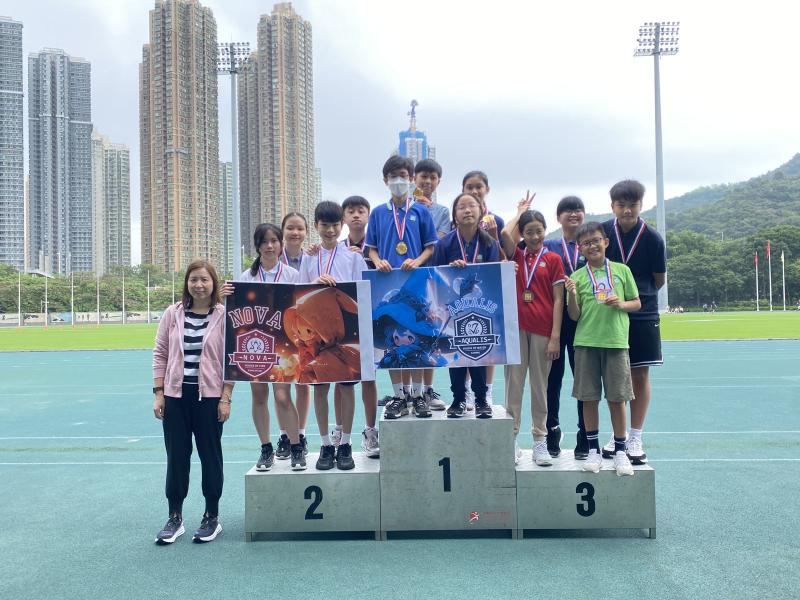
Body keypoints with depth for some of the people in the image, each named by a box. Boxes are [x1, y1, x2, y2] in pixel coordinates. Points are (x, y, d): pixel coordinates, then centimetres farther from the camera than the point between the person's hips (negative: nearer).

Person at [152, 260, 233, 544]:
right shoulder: (173, 313, 3)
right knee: (176, 456, 9)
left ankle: (212, 517, 20)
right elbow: (160, 354, 6)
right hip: (176, 395, 3)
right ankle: (175, 517, 21)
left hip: (209, 396, -2)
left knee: (210, 454, 7)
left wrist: (226, 398, -9)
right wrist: (158, 393, 1)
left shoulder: (224, 316, -4)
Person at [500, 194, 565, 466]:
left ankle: (540, 441, 14)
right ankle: (511, 438, 10)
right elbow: (505, 234, -13)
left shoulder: (553, 259, 3)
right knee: (513, 383, 4)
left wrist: (555, 337, -8)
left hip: (542, 330, -1)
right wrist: (521, 210, 5)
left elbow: (558, 300, -1)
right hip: (516, 327, 1)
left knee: (539, 385, 7)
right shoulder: (516, 256, 8)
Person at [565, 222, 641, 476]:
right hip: (586, 343, 0)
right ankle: (593, 450, 18)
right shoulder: (577, 276, 4)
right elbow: (574, 315, 3)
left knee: (617, 398, 4)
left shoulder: (622, 270, 6)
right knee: (589, 398, 4)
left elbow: (637, 303, 12)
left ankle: (620, 451, 17)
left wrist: (621, 304, -8)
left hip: (616, 341, 0)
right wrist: (571, 294, -14)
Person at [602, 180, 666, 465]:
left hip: (642, 315, -1)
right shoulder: (603, 232, -5)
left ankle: (635, 439, 13)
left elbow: (659, 280, 5)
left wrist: (638, 297, 10)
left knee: (640, 376, 3)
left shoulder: (652, 238, -7)